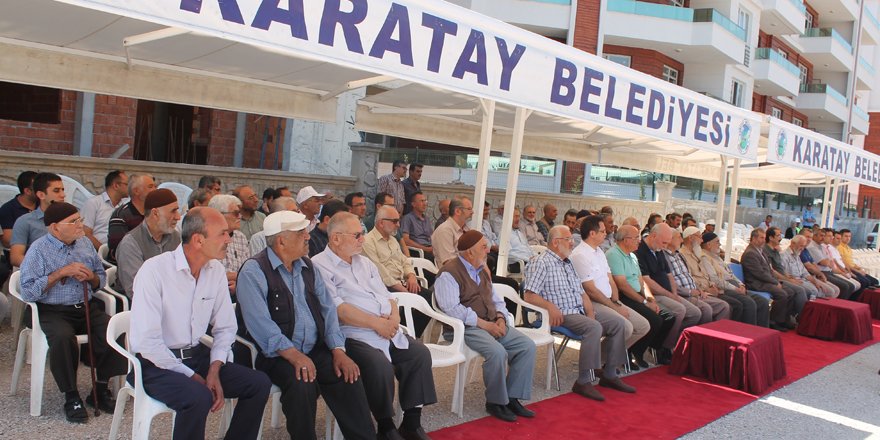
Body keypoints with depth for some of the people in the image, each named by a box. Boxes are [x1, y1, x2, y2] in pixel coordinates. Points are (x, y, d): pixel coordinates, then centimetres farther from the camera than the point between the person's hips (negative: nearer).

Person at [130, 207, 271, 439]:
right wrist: (192, 376, -18)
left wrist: (214, 371, -9)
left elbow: (225, 327, 6)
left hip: (197, 355, 6)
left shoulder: (216, 270, 1)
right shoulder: (154, 270, -18)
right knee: (199, 397, -32)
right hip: (157, 363, -6)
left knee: (259, 383, -8)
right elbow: (146, 341, -21)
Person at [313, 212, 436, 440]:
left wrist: (394, 316, -5)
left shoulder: (364, 262, 18)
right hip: (353, 336, -8)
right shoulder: (320, 266, -7)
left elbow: (386, 296, 18)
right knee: (381, 366, -30)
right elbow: (339, 310, -17)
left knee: (420, 353, -8)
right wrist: (377, 323, -16)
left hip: (388, 330, 8)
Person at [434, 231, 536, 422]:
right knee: (497, 352, -31)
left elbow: (496, 300, 24)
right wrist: (483, 324, -20)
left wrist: (500, 318, 2)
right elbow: (452, 308, -20)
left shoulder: (482, 271, 19)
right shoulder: (449, 273, -9)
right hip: (466, 328, -9)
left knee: (527, 346, -7)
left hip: (492, 324, 9)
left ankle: (512, 397, 0)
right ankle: (495, 402, -9)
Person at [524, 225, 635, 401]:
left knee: (618, 322, -1)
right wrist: (550, 306, -27)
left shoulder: (568, 264, 21)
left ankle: (609, 375, 7)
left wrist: (590, 311, 1)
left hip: (580, 310, 9)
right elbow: (529, 296, -15)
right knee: (594, 327, -31)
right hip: (561, 315, -9)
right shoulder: (541, 263, -7)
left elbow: (582, 292, 18)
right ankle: (583, 382, -23)